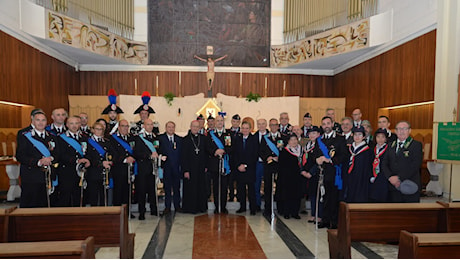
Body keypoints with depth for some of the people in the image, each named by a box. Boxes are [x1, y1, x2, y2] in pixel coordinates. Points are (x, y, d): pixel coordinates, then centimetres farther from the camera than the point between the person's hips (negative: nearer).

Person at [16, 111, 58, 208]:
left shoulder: (52, 137, 14)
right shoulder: (24, 136, 2)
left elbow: (57, 154, 10)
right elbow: (19, 156, -6)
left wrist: (51, 159, -13)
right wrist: (38, 162, -18)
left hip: (49, 177, 3)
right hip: (30, 178, -3)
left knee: (45, 205, 5)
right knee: (29, 206, 0)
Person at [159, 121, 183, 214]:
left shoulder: (179, 139, 9)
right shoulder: (160, 138, 2)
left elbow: (182, 153, 7)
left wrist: (181, 166, 1)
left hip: (177, 167, 2)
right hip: (166, 167, -2)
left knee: (177, 187, 9)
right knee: (167, 188, 6)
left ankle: (177, 206, 19)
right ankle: (167, 207, 16)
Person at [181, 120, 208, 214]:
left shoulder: (203, 138, 6)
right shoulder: (186, 139, -4)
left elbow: (206, 153, 10)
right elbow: (183, 156, -6)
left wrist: (206, 166, 4)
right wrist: (185, 170, -11)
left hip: (201, 168, 3)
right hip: (190, 168, -3)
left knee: (201, 189, 9)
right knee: (190, 189, 4)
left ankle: (202, 207, 22)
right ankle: (190, 208, 17)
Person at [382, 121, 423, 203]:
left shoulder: (416, 145, -2)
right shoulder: (391, 145, 13)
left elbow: (415, 166, -13)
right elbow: (385, 164, 7)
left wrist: (399, 178, -16)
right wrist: (390, 177, -10)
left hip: (410, 186, -4)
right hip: (394, 186, 4)